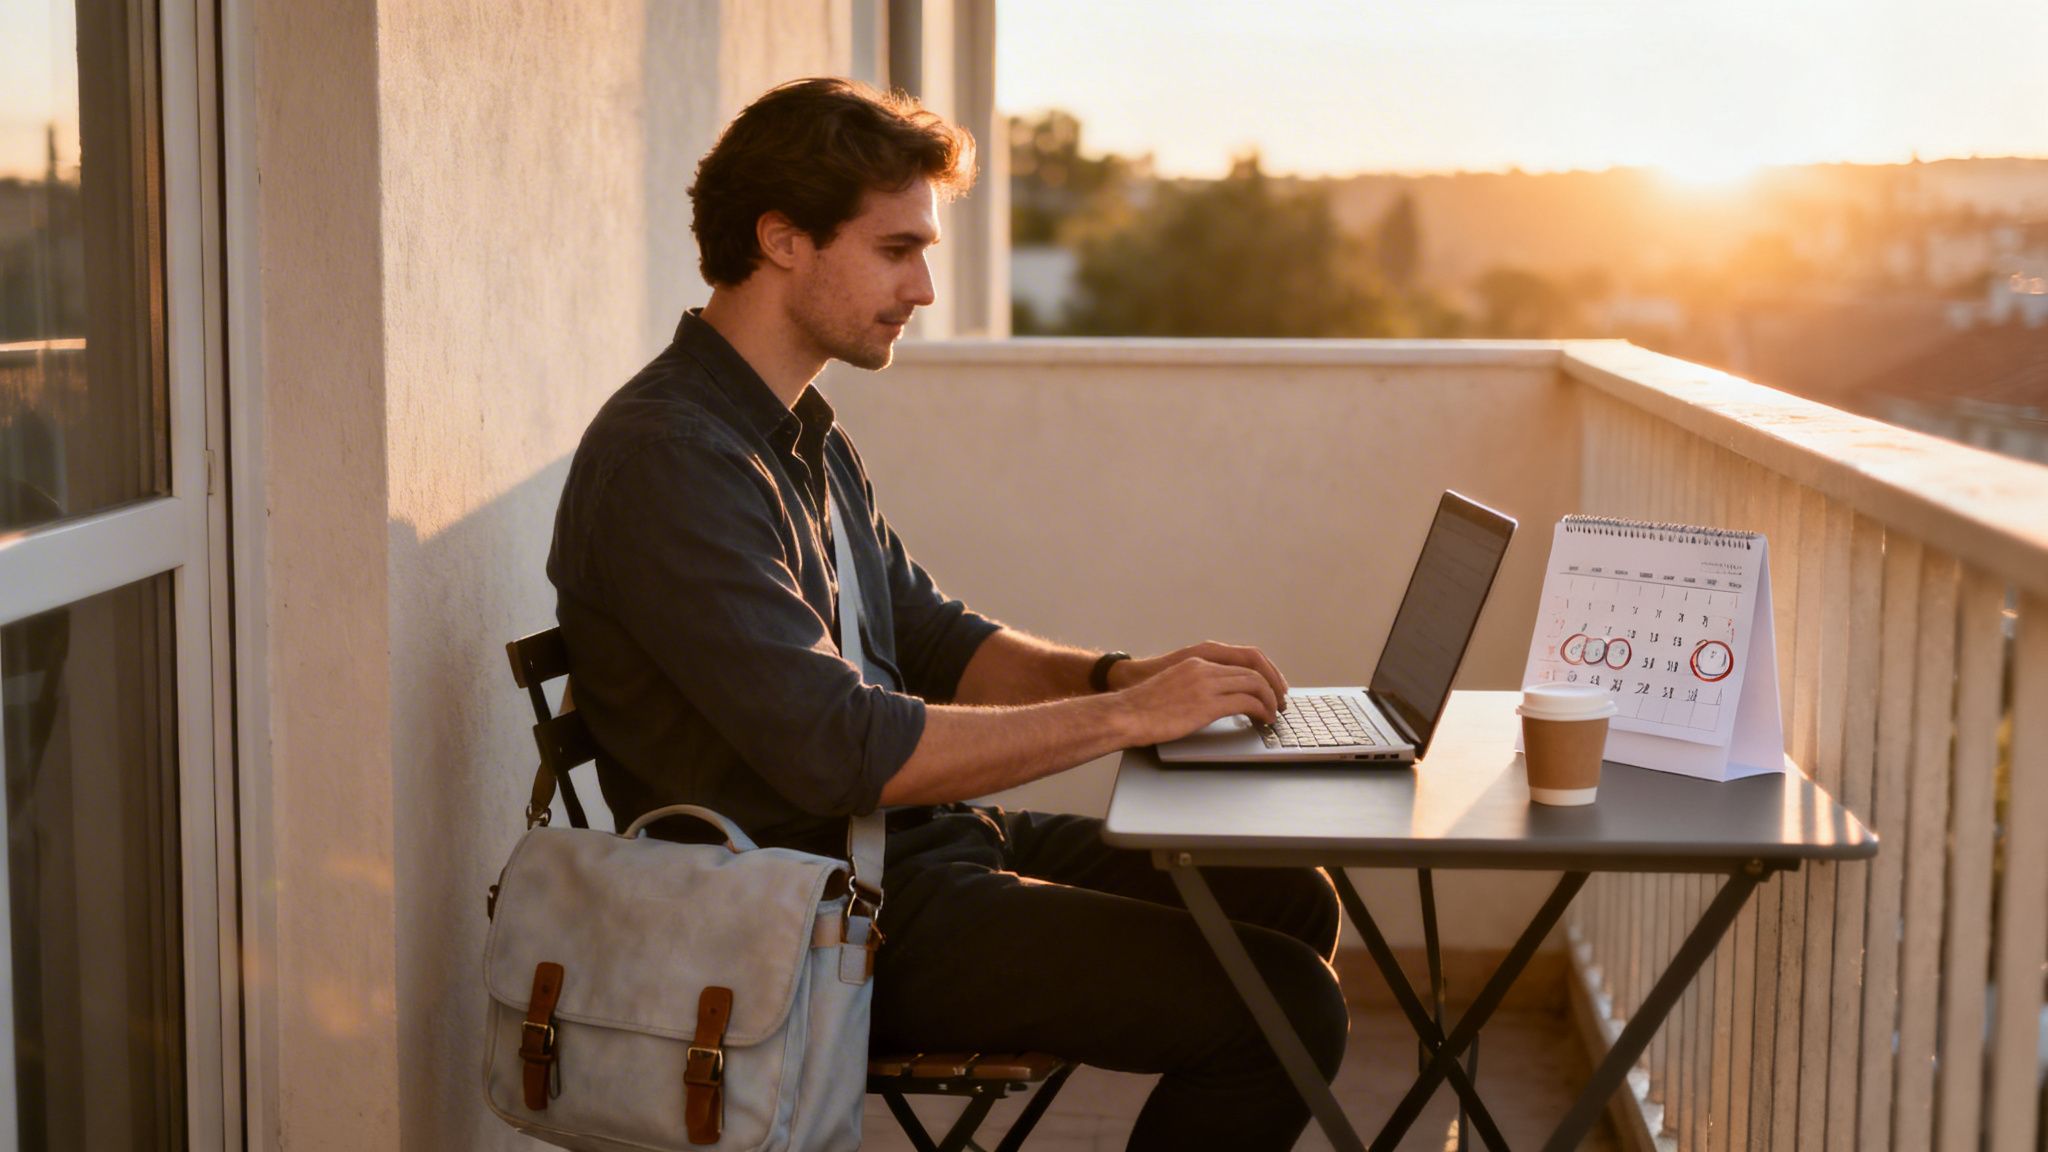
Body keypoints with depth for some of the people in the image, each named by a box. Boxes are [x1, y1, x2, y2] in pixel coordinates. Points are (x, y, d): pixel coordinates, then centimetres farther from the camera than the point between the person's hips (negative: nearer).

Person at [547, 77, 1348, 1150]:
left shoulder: (805, 436, 13)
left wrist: (1119, 672, 0)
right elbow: (843, 753, -27)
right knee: (1286, 1007, -16)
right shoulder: (668, 459, -21)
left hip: (924, 842, 10)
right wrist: (1124, 714, -20)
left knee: (1292, 902, 12)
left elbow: (932, 641, 19)